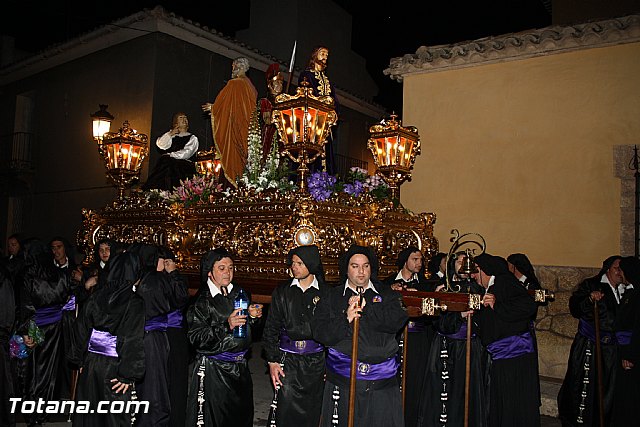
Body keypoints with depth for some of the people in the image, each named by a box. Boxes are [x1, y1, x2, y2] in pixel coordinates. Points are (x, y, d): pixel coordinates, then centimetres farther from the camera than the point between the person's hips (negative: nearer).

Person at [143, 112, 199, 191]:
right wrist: (171, 133, 4)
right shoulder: (170, 136, 25)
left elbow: (186, 153, -1)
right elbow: (161, 145, 6)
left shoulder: (192, 138, 15)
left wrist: (170, 155, -4)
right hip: (165, 166, 3)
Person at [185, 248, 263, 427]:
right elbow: (196, 338, -17)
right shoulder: (202, 301, -10)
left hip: (240, 366, 5)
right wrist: (226, 326, -26)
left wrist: (253, 316, -2)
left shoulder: (240, 293, 7)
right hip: (213, 370, -5)